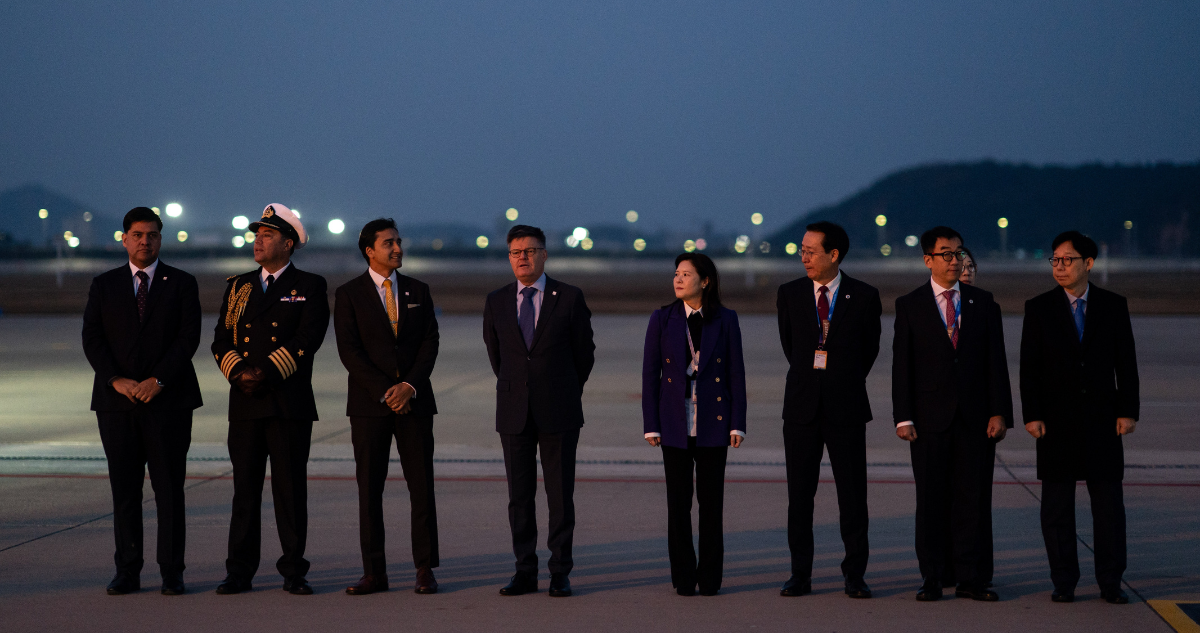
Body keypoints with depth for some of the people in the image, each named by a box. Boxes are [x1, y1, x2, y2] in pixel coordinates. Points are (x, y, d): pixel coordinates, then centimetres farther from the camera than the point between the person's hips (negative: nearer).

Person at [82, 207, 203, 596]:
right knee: (124, 490, 3)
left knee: (169, 489, -3)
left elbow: (188, 338, -3)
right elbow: (92, 339, 3)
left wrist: (158, 380, -13)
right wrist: (116, 380, -11)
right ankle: (127, 573, 8)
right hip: (117, 402, 2)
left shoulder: (181, 284, 6)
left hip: (167, 400, -2)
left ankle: (172, 573, 1)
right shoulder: (104, 285, 11)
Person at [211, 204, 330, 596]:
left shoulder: (309, 287, 4)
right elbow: (221, 340, 9)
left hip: (290, 402, -3)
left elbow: (307, 340, -8)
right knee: (245, 487, 3)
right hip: (245, 403, 3)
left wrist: (266, 372, -15)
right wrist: (239, 372, -10)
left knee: (291, 488, -1)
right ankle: (240, 572, 8)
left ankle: (294, 572, 5)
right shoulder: (238, 286, 17)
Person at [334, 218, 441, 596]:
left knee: (422, 487, -1)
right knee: (369, 489, -1)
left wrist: (409, 386, -9)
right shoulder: (349, 294, 2)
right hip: (369, 404, -2)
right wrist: (384, 391, -12)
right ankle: (374, 572, 4)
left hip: (414, 402, 2)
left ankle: (425, 570, 4)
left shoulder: (417, 291, 11)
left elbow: (430, 342, 5)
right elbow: (349, 351, -5)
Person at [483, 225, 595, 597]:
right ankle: (525, 572, 11)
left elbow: (584, 353, 8)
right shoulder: (496, 302, 6)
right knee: (519, 495, 4)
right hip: (515, 412, 2)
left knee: (561, 494, 0)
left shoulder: (570, 299, -1)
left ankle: (560, 573, 6)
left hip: (558, 412, -2)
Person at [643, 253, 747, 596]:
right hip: (675, 422, 0)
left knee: (711, 500, 2)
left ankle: (710, 577, 10)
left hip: (712, 422, 0)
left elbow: (736, 373, 3)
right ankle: (684, 577, 10)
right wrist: (651, 424, -2)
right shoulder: (662, 319, 3)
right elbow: (650, 373, 3)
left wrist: (737, 423, -3)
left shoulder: (725, 320, 2)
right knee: (678, 501, 1)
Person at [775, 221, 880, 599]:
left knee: (852, 493, 0)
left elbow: (870, 348, 12)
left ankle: (855, 574, 8)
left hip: (846, 407, -2)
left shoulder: (864, 297, -1)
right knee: (799, 493, 3)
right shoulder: (790, 294, 4)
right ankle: (800, 574, 10)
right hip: (801, 406, 2)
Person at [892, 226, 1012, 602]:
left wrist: (999, 413, -1)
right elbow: (902, 366, 0)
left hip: (973, 416, 2)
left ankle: (968, 578, 8)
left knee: (969, 498, 3)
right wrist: (903, 418, -7)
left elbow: (996, 361, 7)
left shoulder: (983, 303, 9)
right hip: (929, 416, -2)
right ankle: (931, 578, 8)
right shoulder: (909, 306, 3)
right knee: (930, 500, 2)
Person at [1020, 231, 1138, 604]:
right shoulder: (1039, 308, 2)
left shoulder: (1114, 306, 5)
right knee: (1057, 505, 2)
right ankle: (1063, 583, 9)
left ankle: (1110, 583, 8)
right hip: (1057, 419, 0)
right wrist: (1031, 415, -7)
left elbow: (1126, 362, 5)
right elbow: (1029, 366, 0)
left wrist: (1128, 411, -3)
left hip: (1102, 419, 1)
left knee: (1109, 503, 1)